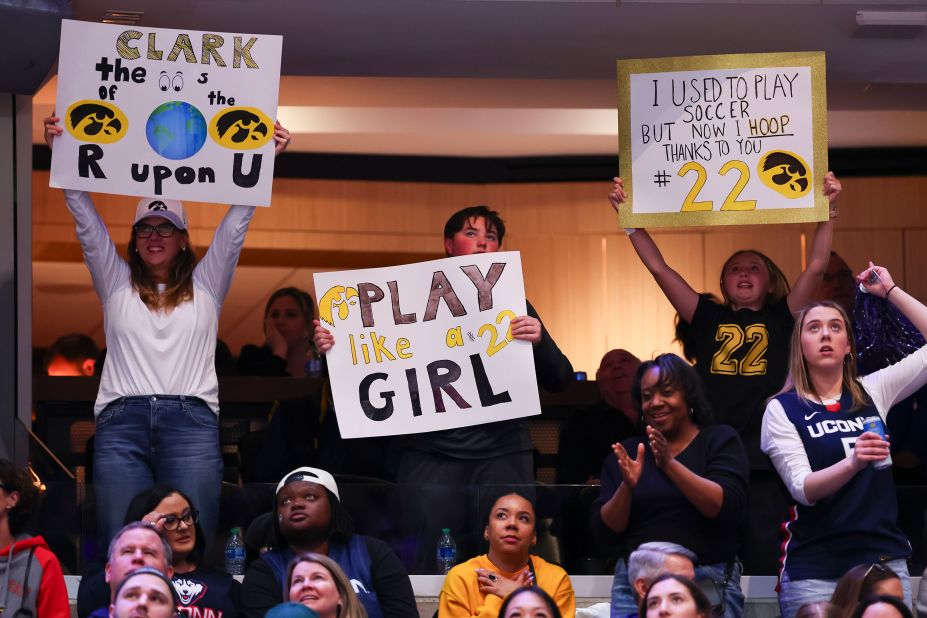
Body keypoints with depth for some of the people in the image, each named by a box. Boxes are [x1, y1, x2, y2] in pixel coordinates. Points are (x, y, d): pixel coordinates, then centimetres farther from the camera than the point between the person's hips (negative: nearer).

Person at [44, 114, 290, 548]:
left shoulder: (205, 286, 21)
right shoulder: (116, 284, 22)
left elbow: (236, 223, 14)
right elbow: (86, 221, 14)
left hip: (192, 420, -1)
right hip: (121, 420, 1)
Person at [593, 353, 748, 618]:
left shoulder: (720, 439, 3)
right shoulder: (628, 452, 10)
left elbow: (727, 508, -13)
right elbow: (606, 529, 4)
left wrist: (670, 465, -21)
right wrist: (627, 486, -14)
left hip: (709, 579, -2)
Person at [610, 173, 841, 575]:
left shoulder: (781, 320, 11)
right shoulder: (708, 319, 13)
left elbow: (816, 267, 1)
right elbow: (659, 269, 10)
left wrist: (828, 210, -7)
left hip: (765, 458, -2)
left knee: (766, 558, 0)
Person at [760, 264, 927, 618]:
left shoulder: (872, 391, 10)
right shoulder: (782, 409, -1)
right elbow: (803, 489, -13)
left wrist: (890, 291, 4)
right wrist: (853, 463, -31)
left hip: (884, 560, 3)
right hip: (816, 570, -3)